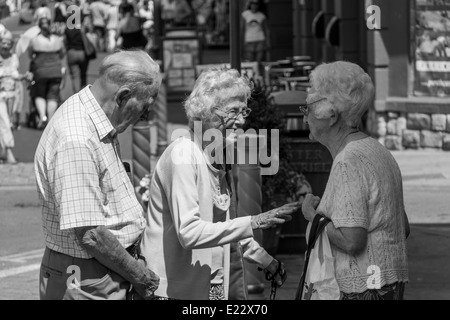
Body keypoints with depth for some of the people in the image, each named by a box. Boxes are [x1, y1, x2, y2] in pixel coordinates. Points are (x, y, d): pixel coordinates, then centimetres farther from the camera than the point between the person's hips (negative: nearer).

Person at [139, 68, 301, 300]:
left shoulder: (218, 158, 11)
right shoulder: (183, 155, -16)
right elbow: (188, 232, -26)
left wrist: (266, 261, 18)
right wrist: (254, 222, -26)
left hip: (215, 287, 8)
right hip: (177, 290, -8)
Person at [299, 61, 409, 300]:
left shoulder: (348, 163, -17)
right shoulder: (377, 151, 14)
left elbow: (351, 241, -24)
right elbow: (403, 229, 19)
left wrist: (313, 215, -8)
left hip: (365, 289, -10)